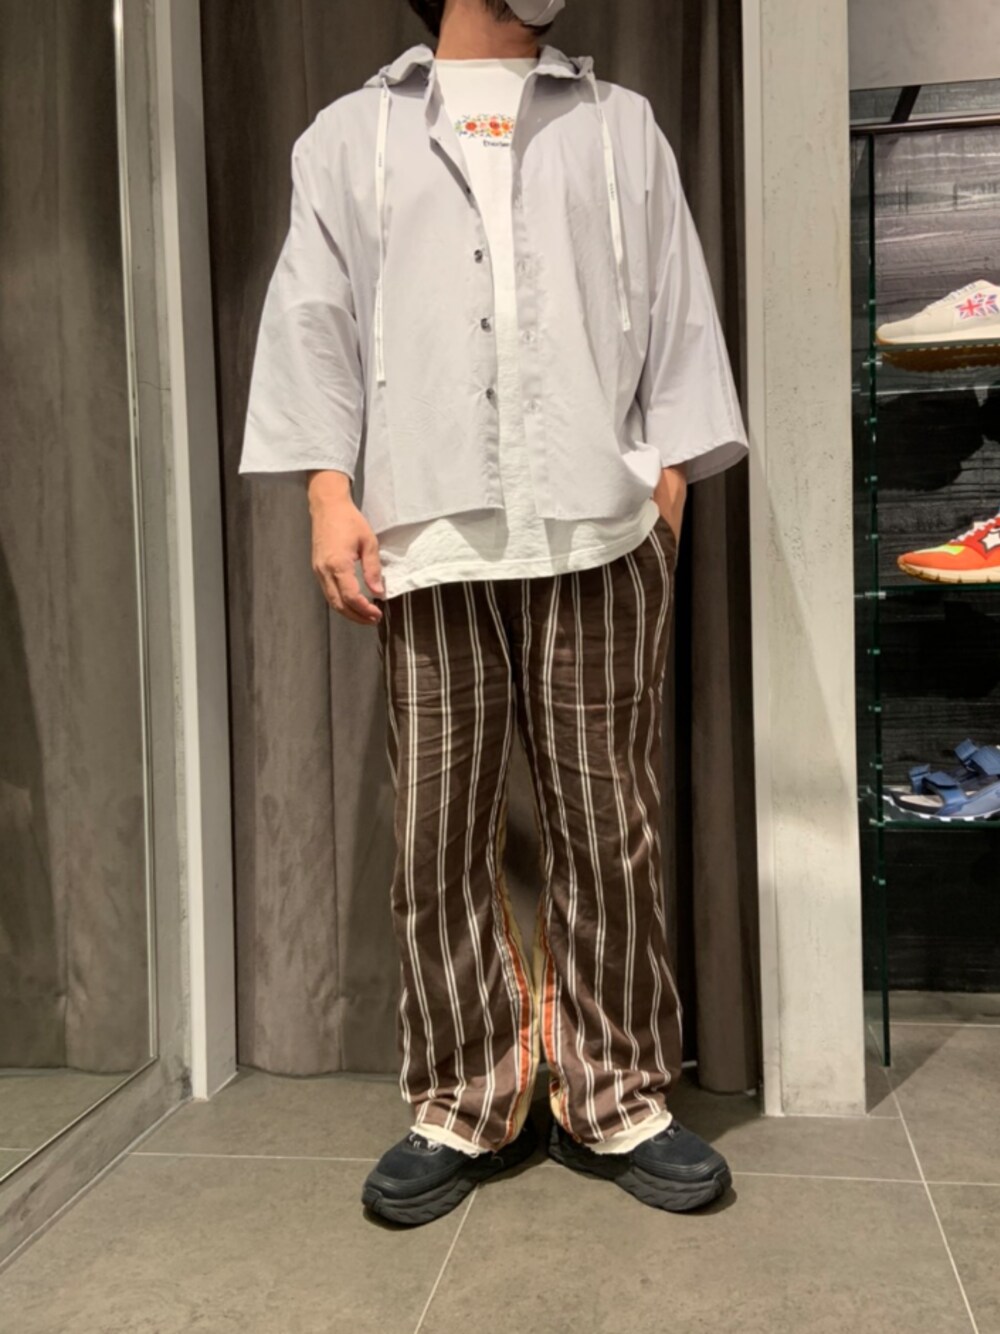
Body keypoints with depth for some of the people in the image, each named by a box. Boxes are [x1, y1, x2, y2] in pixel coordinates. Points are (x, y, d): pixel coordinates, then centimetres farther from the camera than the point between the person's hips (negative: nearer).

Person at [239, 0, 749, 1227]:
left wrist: (671, 473, 2)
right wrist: (330, 492, -3)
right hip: (427, 533, 0)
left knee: (608, 827, 1)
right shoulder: (350, 135, 18)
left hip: (597, 529, 1)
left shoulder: (621, 125, 21)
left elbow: (675, 308, 14)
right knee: (439, 837, 1)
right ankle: (460, 1109, 16)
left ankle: (616, 1101, 16)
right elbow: (314, 315, 9)